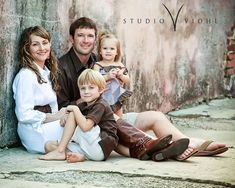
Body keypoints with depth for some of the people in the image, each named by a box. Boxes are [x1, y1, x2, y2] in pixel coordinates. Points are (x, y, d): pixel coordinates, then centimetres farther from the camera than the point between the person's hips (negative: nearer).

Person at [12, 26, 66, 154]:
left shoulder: (47, 72, 16)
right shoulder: (26, 75, -13)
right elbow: (24, 115, -18)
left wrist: (62, 116, -4)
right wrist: (55, 117, -14)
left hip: (49, 123, 9)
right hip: (35, 131, -9)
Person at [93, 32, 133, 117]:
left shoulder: (120, 65, 7)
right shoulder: (98, 65, -5)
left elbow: (127, 80, 5)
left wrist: (121, 75, -14)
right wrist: (107, 76, -25)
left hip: (118, 97, 4)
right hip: (104, 97, -4)